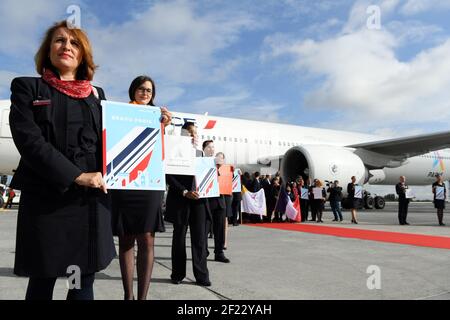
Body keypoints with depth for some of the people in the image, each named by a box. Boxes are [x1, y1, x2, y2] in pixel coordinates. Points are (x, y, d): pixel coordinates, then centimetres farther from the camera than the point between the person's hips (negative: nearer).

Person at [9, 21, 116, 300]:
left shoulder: (96, 95, 15)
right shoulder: (27, 88, 5)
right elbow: (29, 140, -8)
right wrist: (77, 176, -16)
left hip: (91, 201, 3)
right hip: (45, 200, -2)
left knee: (85, 281, 8)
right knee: (42, 282, 8)